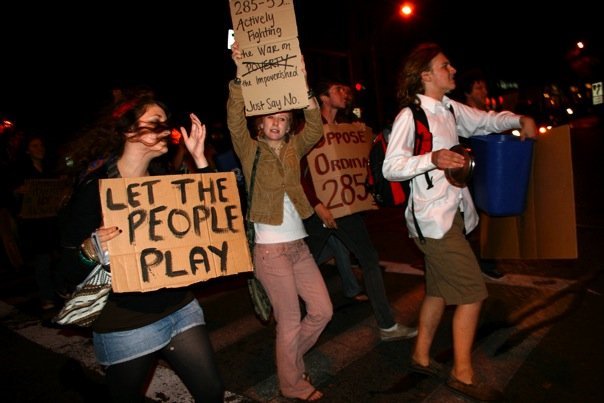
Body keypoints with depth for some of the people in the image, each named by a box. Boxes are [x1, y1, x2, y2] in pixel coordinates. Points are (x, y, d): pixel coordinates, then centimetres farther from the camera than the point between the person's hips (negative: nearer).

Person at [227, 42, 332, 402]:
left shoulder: (294, 149, 8)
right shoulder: (251, 150, -2)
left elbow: (315, 130, -11)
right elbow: (235, 122, -20)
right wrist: (241, 76, -31)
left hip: (299, 245, 5)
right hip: (271, 250, -5)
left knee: (323, 310, 10)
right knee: (290, 321, 4)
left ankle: (290, 357, 35)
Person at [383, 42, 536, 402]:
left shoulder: (450, 109, 11)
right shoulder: (410, 115, -13)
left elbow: (486, 120, 24)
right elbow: (390, 167, -17)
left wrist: (520, 119, 7)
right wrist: (433, 159, -29)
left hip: (454, 211, 9)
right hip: (433, 217, -9)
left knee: (440, 288, 16)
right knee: (473, 290, -5)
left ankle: (421, 356, 32)